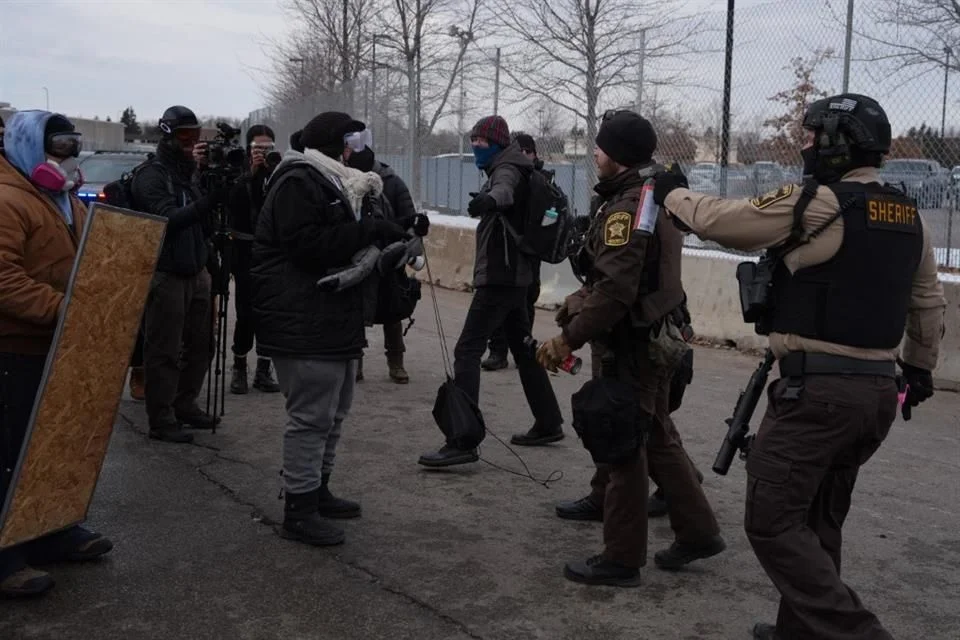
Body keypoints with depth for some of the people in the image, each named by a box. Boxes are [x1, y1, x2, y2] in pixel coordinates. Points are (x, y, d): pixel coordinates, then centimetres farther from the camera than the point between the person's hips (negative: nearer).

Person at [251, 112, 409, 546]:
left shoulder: (332, 184, 21)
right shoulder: (298, 183, -12)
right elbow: (305, 243, -23)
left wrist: (379, 238, 9)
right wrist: (368, 232, -21)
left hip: (333, 321, 11)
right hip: (304, 325, -11)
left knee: (333, 413, 18)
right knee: (312, 417, -8)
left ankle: (316, 491, 30)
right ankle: (298, 512, 0)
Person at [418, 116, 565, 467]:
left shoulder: (507, 169, -12)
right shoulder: (505, 170, 18)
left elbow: (506, 191, -37)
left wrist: (490, 199, -58)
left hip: (499, 277, -11)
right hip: (514, 274, 11)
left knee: (467, 351, -14)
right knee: (523, 348, 19)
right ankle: (548, 423, 28)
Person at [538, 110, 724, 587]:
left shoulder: (627, 207, -21)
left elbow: (614, 290, -27)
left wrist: (568, 339, -22)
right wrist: (580, 301, 14)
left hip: (631, 345, -10)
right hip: (655, 337, 10)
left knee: (622, 448, 0)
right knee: (657, 438, 19)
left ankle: (621, 560, 11)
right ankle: (698, 532, 29)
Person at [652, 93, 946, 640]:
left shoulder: (817, 204, -13)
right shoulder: (910, 215, 10)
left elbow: (718, 220, -8)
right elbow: (929, 301, 20)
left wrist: (673, 193, 11)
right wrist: (921, 366, 34)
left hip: (817, 389, -8)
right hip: (878, 390, 8)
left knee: (774, 522, -2)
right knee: (819, 521, 19)